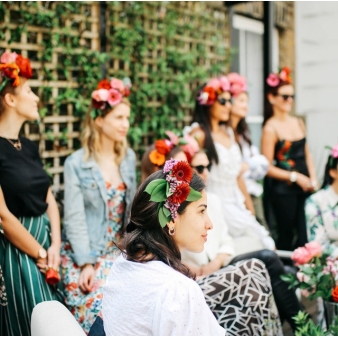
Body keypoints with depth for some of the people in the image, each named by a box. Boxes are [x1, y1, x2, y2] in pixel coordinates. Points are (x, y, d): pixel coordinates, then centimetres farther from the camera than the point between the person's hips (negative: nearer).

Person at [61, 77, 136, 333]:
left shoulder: (129, 158, 6)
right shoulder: (77, 164, -8)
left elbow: (131, 208, 11)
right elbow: (74, 218, -10)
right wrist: (86, 264, -15)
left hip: (119, 252, 4)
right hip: (84, 255, -4)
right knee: (101, 309, -20)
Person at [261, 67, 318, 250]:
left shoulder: (298, 122, 10)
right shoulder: (270, 128, -9)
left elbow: (307, 154, 16)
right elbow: (268, 167, -11)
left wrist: (313, 178, 2)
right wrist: (295, 177, -12)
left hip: (304, 187, 5)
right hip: (283, 190, -5)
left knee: (307, 234, 2)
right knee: (286, 235, 5)